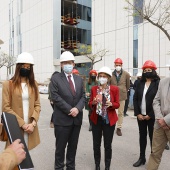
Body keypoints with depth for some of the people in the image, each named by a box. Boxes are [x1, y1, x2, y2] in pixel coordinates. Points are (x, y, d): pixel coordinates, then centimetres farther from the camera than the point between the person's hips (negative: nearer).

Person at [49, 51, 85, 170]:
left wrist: (77, 108, -12)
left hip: (77, 118, 5)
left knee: (73, 146, 16)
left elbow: (83, 96, 6)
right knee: (60, 146, 8)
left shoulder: (79, 79, 11)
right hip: (62, 119, -4)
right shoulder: (55, 78, -4)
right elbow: (55, 97, -13)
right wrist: (70, 110, -16)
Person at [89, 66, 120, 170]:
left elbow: (117, 104, -1)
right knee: (96, 144, 9)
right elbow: (90, 104, 5)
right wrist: (94, 102, -18)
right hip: (96, 119, 2)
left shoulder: (114, 89, -4)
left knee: (108, 145, 6)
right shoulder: (94, 89, 0)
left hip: (109, 120, -1)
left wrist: (111, 104, -21)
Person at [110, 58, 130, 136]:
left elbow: (128, 85, 8)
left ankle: (119, 128, 18)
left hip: (122, 96, 0)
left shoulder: (126, 74, -3)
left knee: (121, 113, 7)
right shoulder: (111, 74, -3)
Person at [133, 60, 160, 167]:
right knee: (142, 136, 14)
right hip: (140, 115, 5)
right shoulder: (140, 83, 7)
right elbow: (135, 98, 6)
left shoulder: (158, 83, -8)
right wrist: (137, 113, -4)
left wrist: (150, 115, -13)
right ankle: (142, 158, 26)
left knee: (153, 137, 6)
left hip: (152, 116, -5)